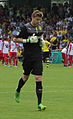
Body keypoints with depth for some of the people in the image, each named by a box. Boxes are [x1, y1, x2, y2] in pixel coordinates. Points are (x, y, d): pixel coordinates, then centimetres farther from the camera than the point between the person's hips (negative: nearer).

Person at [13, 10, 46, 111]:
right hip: (28, 56, -3)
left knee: (38, 78, -8)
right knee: (26, 76, 12)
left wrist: (42, 41, 8)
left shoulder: (40, 27, 9)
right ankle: (18, 92, 45)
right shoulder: (26, 27, -7)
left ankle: (39, 103, -10)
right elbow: (17, 39, -6)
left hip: (38, 56, 3)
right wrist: (28, 40, -17)